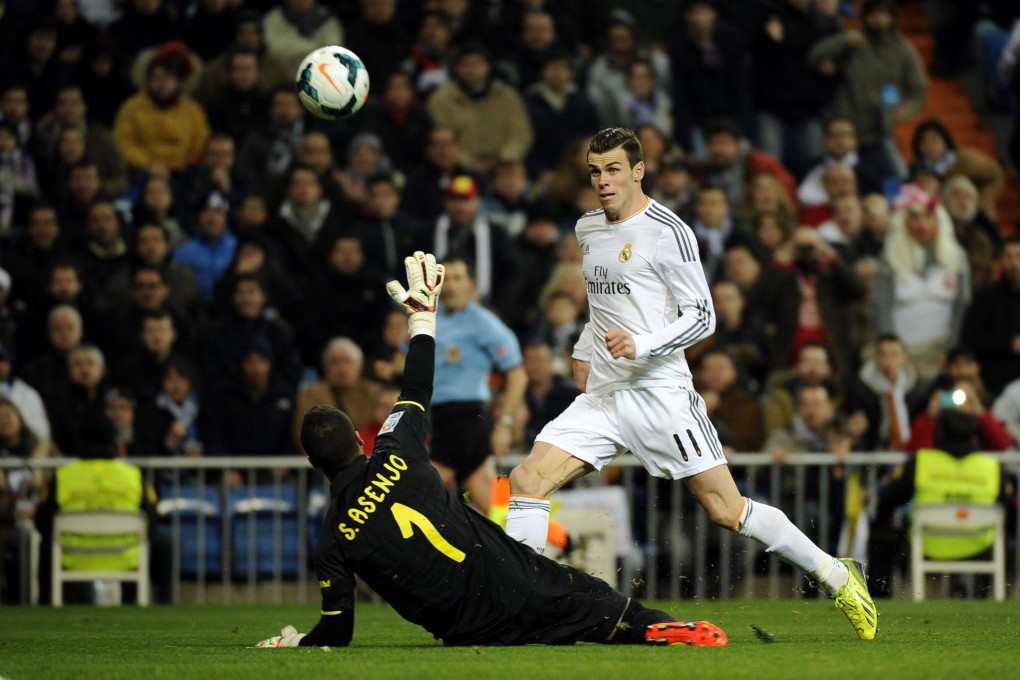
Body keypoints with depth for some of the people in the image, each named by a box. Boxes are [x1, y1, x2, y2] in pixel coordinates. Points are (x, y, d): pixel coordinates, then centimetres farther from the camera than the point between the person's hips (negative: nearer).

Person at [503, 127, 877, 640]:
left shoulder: (668, 232, -9)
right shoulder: (587, 230, 14)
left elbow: (701, 317, -10)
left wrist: (641, 345, -23)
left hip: (660, 392, -6)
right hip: (602, 396, 6)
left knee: (726, 511, -6)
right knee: (526, 481, -11)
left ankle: (836, 577, 9)